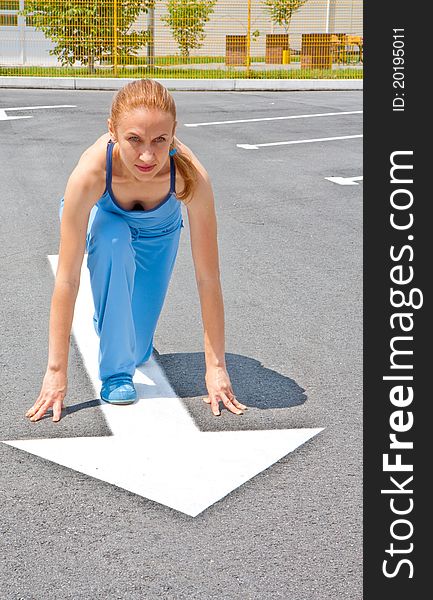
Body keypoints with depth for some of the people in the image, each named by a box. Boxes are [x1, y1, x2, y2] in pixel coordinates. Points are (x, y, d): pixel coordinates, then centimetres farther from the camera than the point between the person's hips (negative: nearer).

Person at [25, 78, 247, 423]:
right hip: (103, 219, -1)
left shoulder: (190, 175, -41)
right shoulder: (90, 172, -42)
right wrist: (56, 371, -38)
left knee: (138, 351, 1)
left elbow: (208, 278, -35)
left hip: (159, 230, 1)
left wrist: (216, 366, -33)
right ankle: (116, 372, -19)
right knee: (114, 240, -38)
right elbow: (67, 279, -39)